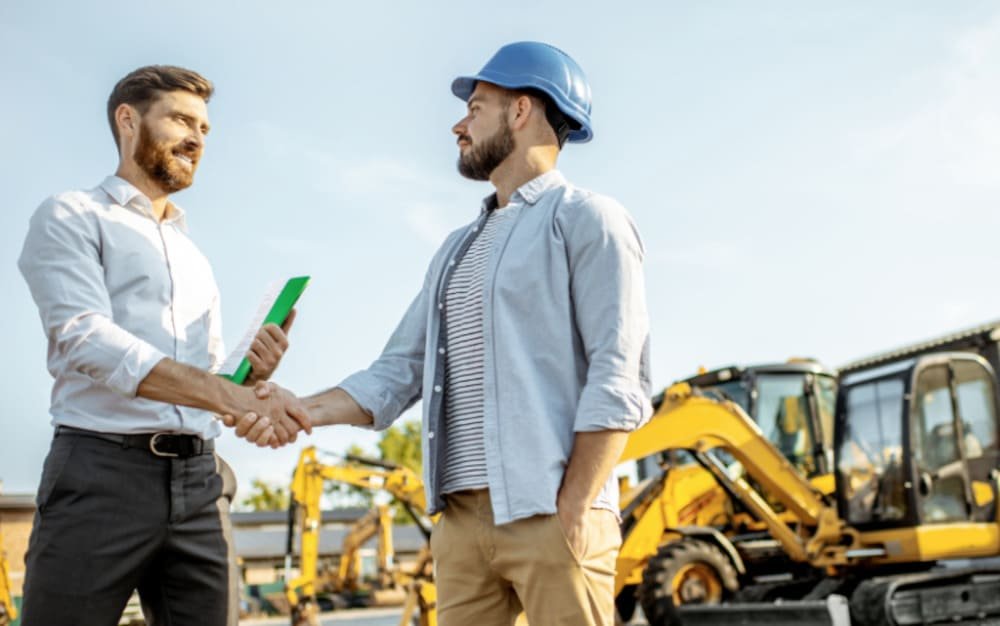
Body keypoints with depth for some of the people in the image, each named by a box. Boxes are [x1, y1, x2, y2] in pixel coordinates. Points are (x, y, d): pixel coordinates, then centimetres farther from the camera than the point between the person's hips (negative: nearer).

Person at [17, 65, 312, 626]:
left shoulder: (195, 258, 26)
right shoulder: (72, 218, 4)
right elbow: (86, 340, -13)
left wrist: (254, 376, 1)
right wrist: (235, 396, -22)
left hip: (200, 482, 6)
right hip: (102, 472, -6)